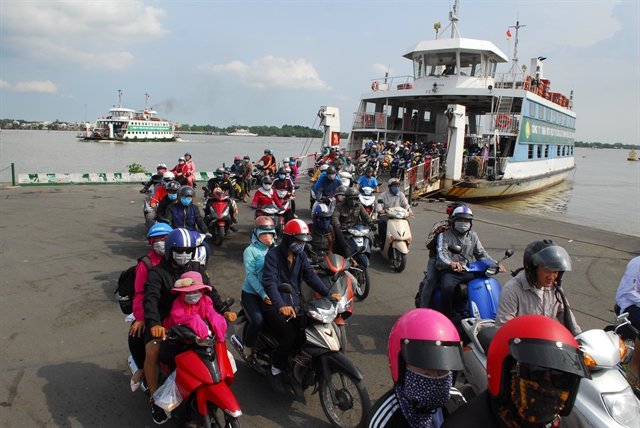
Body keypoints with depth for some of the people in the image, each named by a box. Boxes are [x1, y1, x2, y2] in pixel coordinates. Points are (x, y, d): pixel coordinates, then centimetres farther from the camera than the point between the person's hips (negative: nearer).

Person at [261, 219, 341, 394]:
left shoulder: (300, 255, 8)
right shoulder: (273, 255, -14)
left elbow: (310, 276, -1)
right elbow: (270, 283, -27)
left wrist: (328, 294, -17)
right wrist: (281, 305, -43)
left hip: (294, 303, 7)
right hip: (275, 306, -7)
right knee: (290, 335, -27)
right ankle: (275, 371, -5)